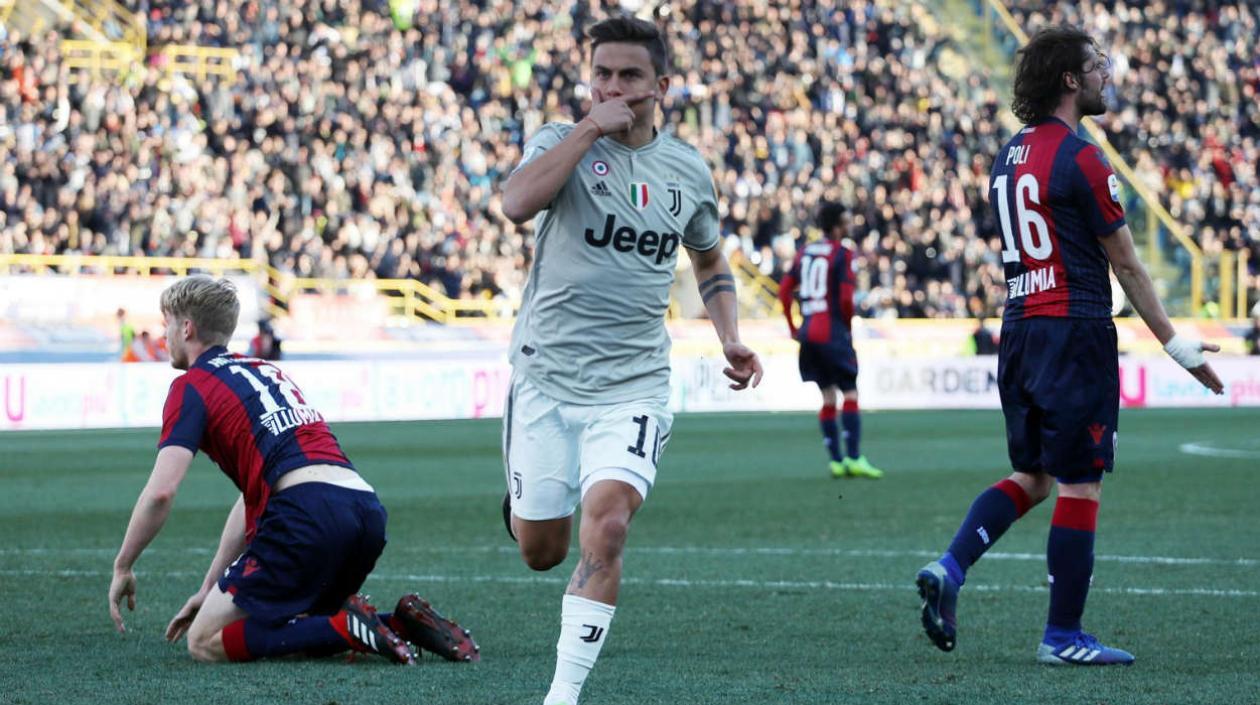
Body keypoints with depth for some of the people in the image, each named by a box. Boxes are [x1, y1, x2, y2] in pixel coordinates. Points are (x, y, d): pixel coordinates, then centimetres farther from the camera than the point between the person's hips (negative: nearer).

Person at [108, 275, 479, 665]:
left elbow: (161, 491, -7)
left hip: (307, 514, -8)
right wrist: (210, 588, 33)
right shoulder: (266, 371, 30)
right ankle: (403, 621, 5)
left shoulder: (191, 386, 5)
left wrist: (122, 567, 7)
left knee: (206, 643, 1)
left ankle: (347, 628, -15)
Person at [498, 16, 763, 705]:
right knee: (541, 551, 7)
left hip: (633, 385, 1)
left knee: (606, 527, -21)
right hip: (546, 377, -1)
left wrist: (730, 338, 10)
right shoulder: (559, 142, -2)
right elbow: (517, 203, -25)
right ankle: (520, 499, 46)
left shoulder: (688, 171, 8)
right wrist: (592, 127, -22)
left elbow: (709, 261, 26)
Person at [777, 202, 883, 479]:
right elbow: (846, 298, -15)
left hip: (808, 332, 7)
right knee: (850, 394, -4)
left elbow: (784, 291, 12)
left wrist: (792, 327, 20)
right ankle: (853, 458, -12)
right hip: (833, 332, -7)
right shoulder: (843, 254, -8)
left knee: (828, 398, 10)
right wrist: (849, 327, 1)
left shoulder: (804, 252, 12)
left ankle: (836, 460, 8)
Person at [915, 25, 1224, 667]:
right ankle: (1063, 636, 1)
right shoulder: (1079, 159, -12)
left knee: (1031, 476, 16)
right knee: (1079, 484, -2)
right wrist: (1177, 346, -1)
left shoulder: (1008, 157, 13)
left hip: (1019, 327, 8)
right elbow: (1126, 265, -8)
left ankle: (950, 567, -2)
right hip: (1075, 330, -8)